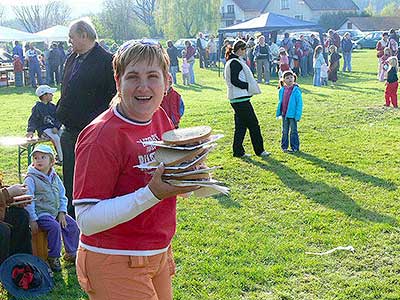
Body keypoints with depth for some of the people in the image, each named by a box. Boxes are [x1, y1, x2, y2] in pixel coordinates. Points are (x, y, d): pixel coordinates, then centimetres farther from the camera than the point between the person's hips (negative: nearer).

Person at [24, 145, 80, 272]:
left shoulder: (55, 178, 9)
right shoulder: (31, 179, -9)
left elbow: (62, 197, 14)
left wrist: (62, 212, 1)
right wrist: (32, 220, -16)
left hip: (56, 212, 6)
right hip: (41, 214, -6)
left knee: (72, 225, -4)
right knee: (55, 227, -28)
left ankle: (71, 253, 14)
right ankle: (53, 257, -14)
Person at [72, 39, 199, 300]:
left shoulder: (161, 117, 0)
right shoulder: (102, 135, -22)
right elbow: (87, 220, -25)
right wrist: (152, 193, -32)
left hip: (159, 252, 7)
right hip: (115, 265, -7)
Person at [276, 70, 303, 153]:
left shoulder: (296, 90, -12)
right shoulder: (282, 90, 3)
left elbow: (299, 103, -12)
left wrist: (298, 115, -16)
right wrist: (278, 113, 13)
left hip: (292, 114, -5)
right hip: (284, 114, 5)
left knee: (293, 131, 4)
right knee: (284, 131, 14)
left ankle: (294, 147, 12)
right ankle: (284, 146, 24)